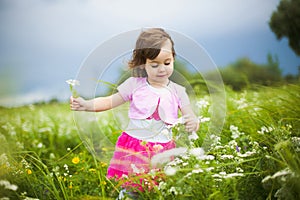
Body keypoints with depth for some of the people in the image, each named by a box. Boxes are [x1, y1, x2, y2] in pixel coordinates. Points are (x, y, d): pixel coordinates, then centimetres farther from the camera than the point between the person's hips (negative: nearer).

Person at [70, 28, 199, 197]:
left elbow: (192, 118, 0)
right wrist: (86, 105, -10)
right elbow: (110, 102, 5)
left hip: (162, 151, 1)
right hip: (133, 149, 0)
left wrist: (193, 123, -24)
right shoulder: (135, 84, 0)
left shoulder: (177, 91, 2)